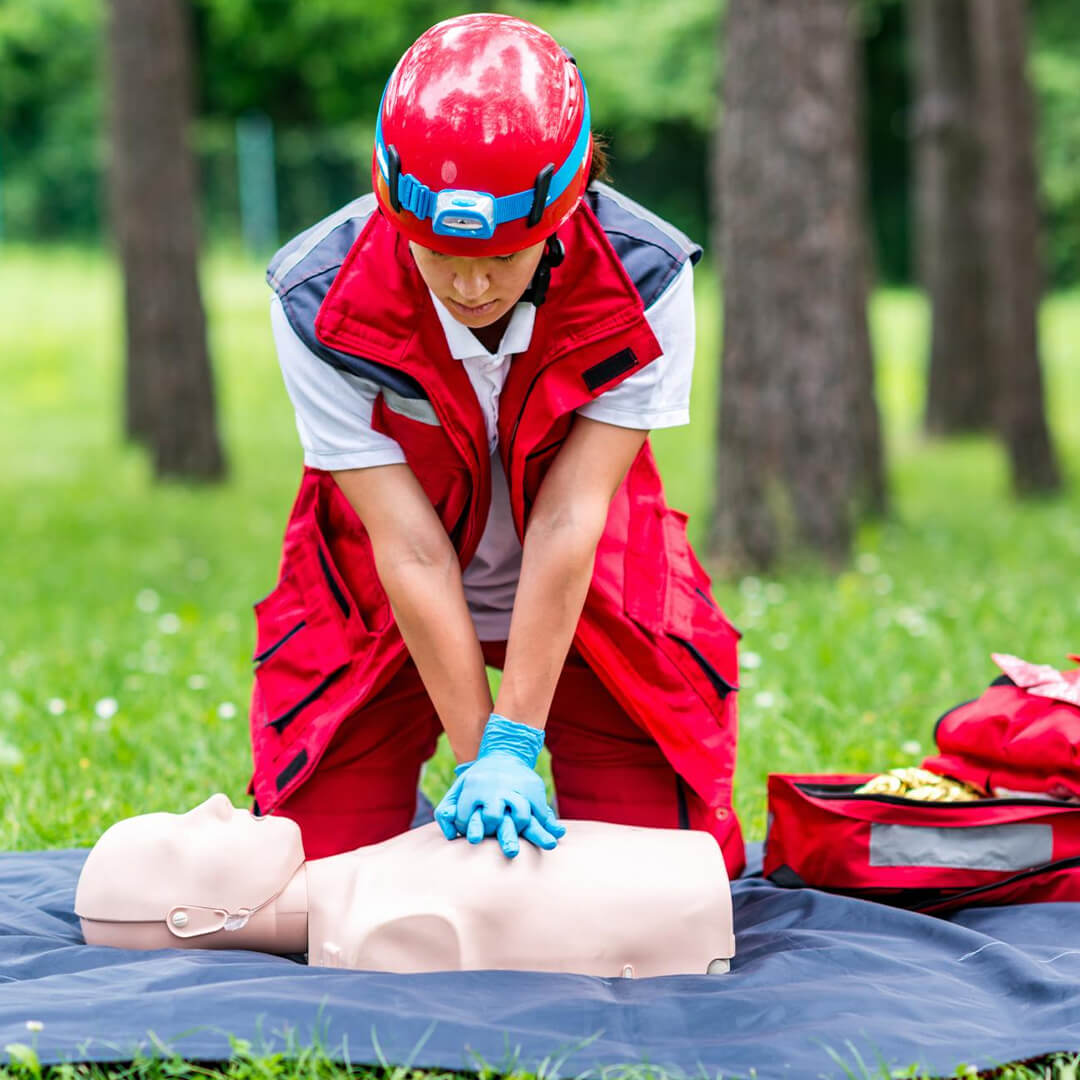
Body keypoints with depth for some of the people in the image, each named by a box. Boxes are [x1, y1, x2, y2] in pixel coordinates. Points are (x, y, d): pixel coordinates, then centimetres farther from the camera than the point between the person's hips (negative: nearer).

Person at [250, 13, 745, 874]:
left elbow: (568, 521, -27)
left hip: (589, 594, 0)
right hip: (383, 608, 0)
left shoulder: (646, 281, -25)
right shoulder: (318, 303, -26)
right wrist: (476, 757, -27)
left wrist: (513, 747, -30)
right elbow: (411, 551, -26)